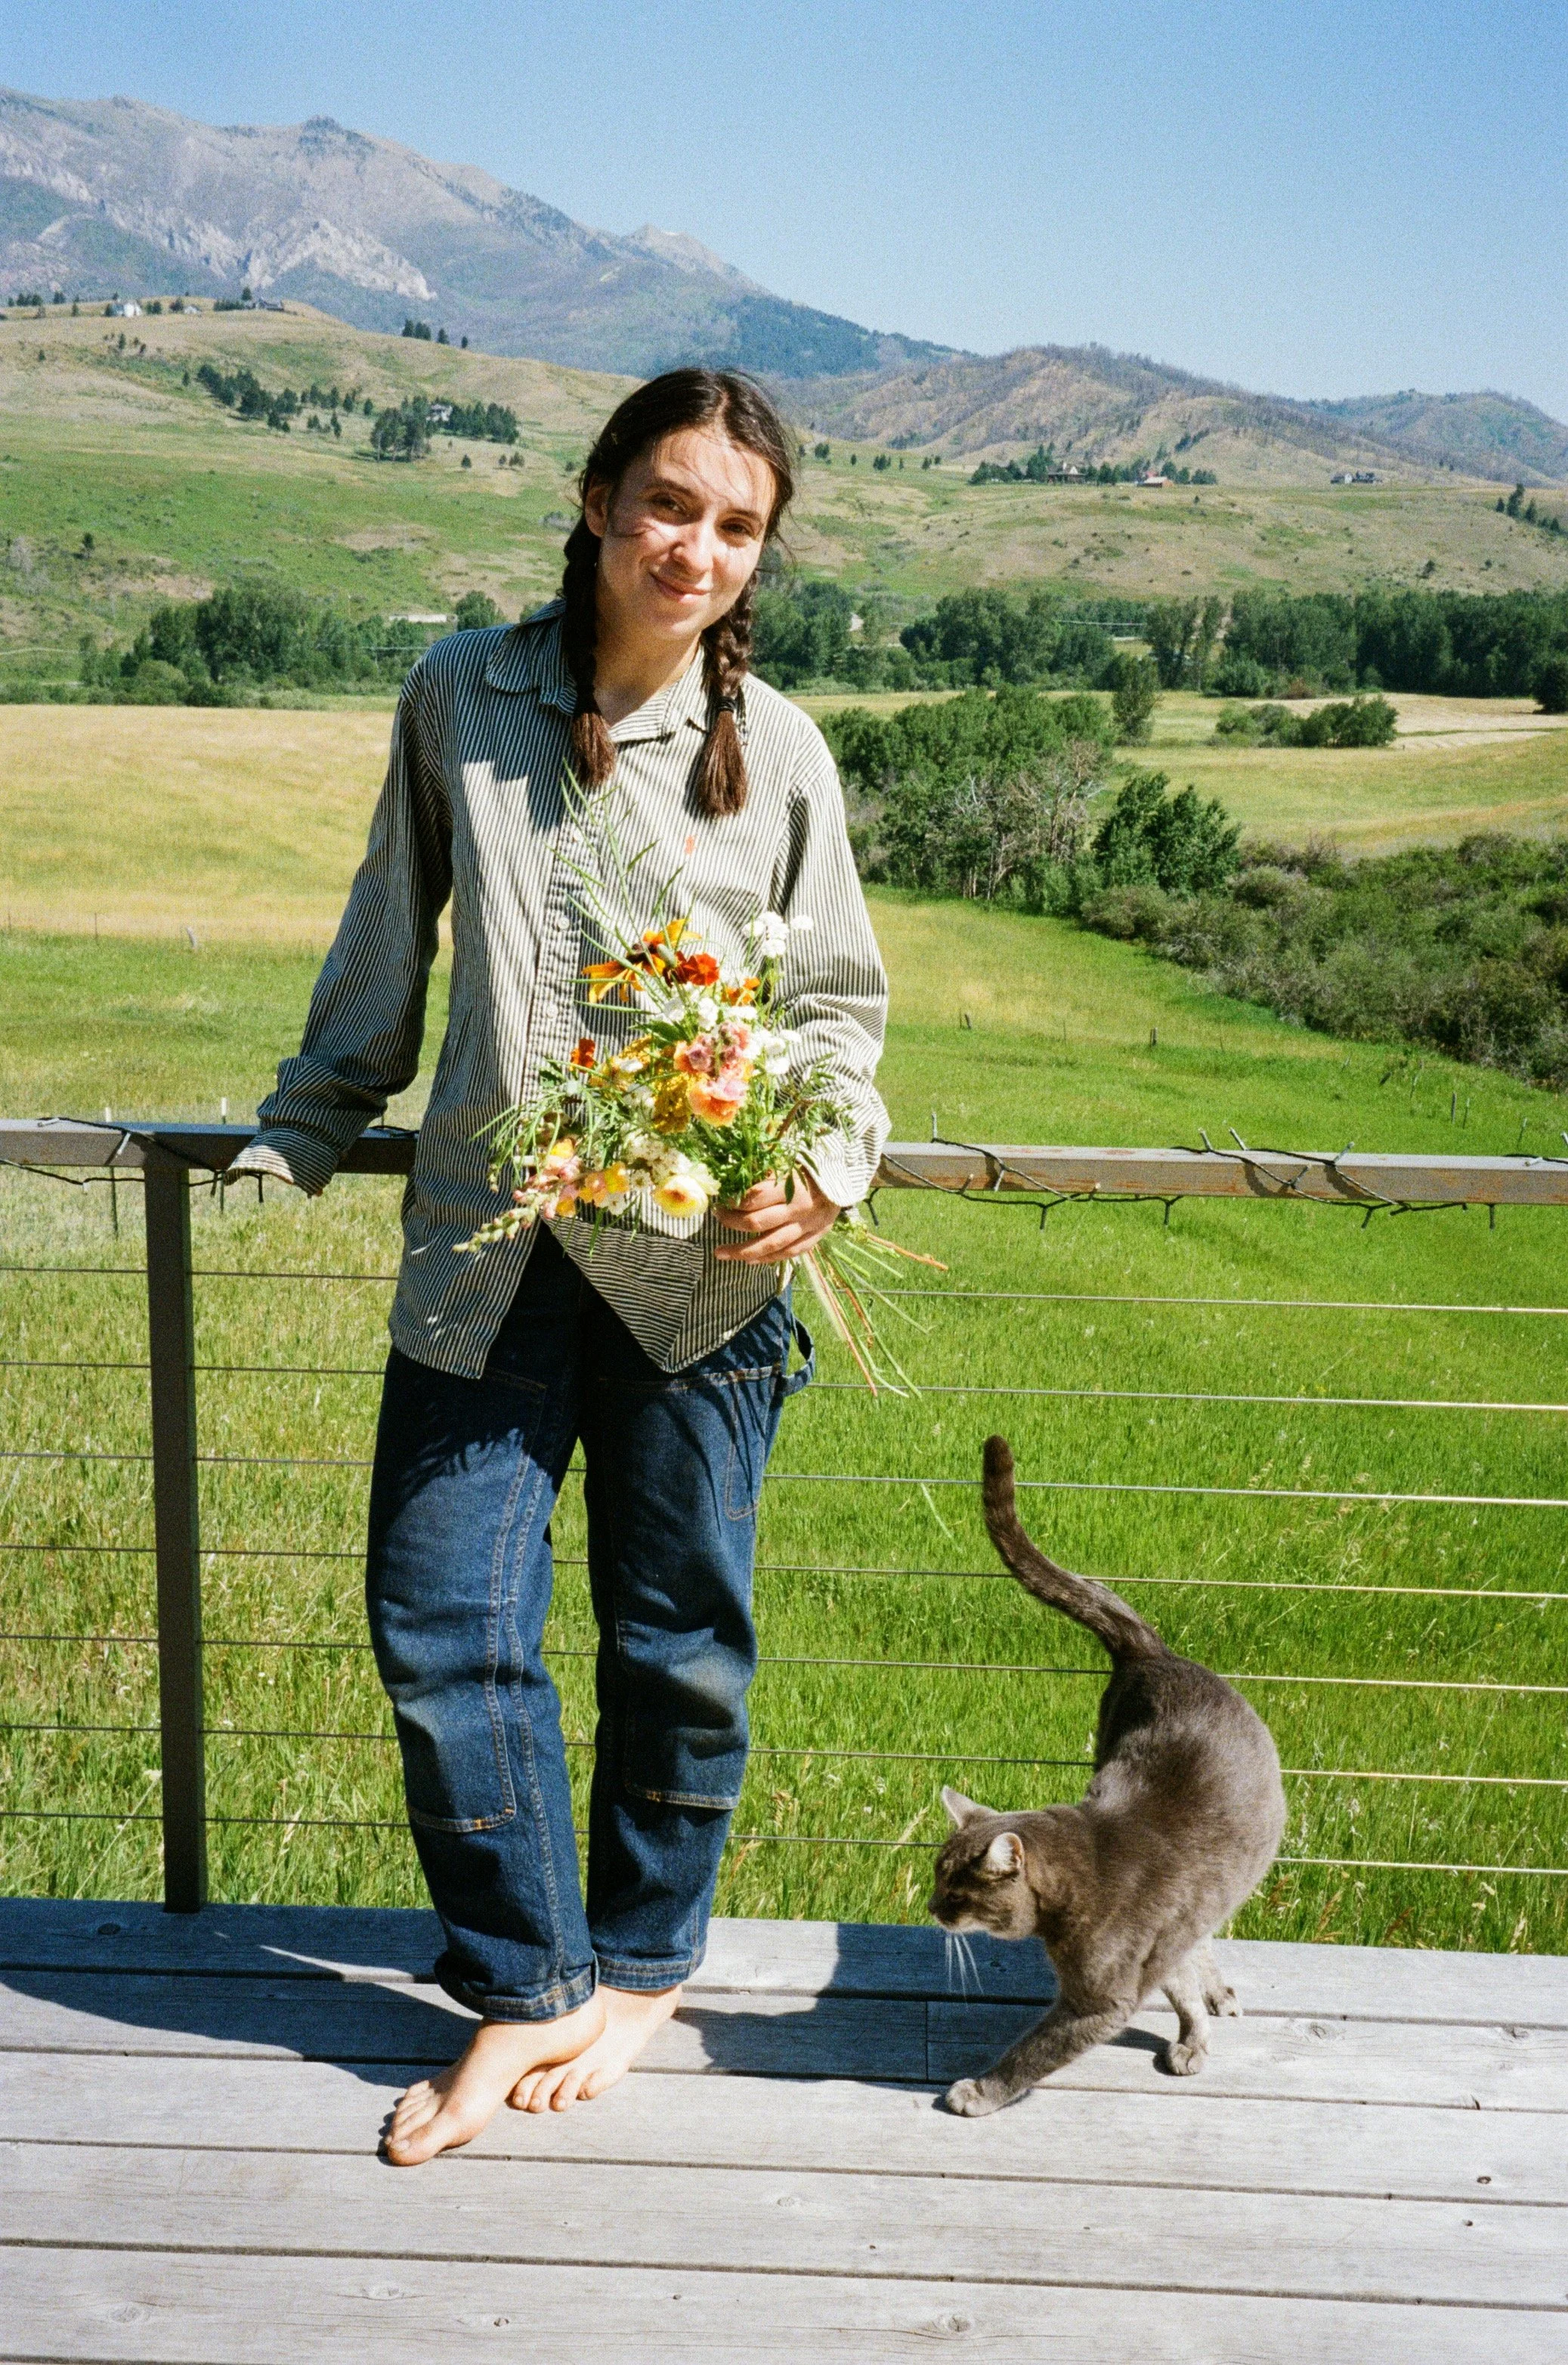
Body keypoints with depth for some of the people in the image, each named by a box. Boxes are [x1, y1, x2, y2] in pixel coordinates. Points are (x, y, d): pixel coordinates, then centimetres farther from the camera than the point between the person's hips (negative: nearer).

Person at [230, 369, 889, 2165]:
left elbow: (837, 1001, 8)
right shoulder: (459, 698, 3)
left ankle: (641, 1965, 34)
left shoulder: (776, 752, 0)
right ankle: (523, 1988, 23)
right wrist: (299, 1131, 21)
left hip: (702, 1260, -1)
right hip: (485, 1252, 1)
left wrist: (827, 1163, -11)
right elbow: (387, 941, 15)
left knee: (677, 1640, 10)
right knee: (439, 1626, 1)